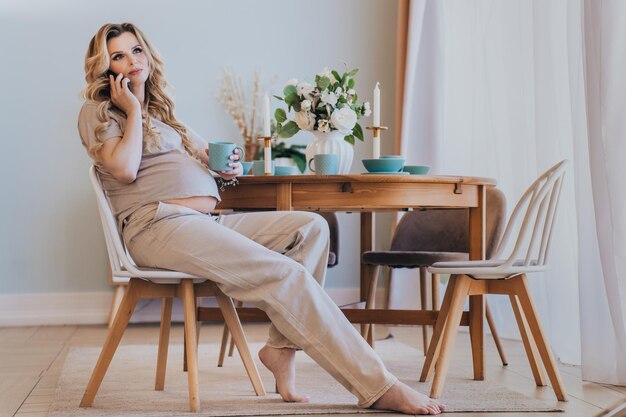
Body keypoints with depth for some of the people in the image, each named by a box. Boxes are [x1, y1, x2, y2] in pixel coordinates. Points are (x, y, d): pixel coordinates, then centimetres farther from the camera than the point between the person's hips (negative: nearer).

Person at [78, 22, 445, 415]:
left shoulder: (164, 112, 28)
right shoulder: (98, 112, 7)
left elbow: (207, 158, 28)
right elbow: (125, 169, -11)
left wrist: (229, 169, 5)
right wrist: (133, 110, 0)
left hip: (208, 221, 8)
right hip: (159, 224, -8)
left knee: (311, 228, -9)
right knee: (285, 274, -24)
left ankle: (282, 347, -16)